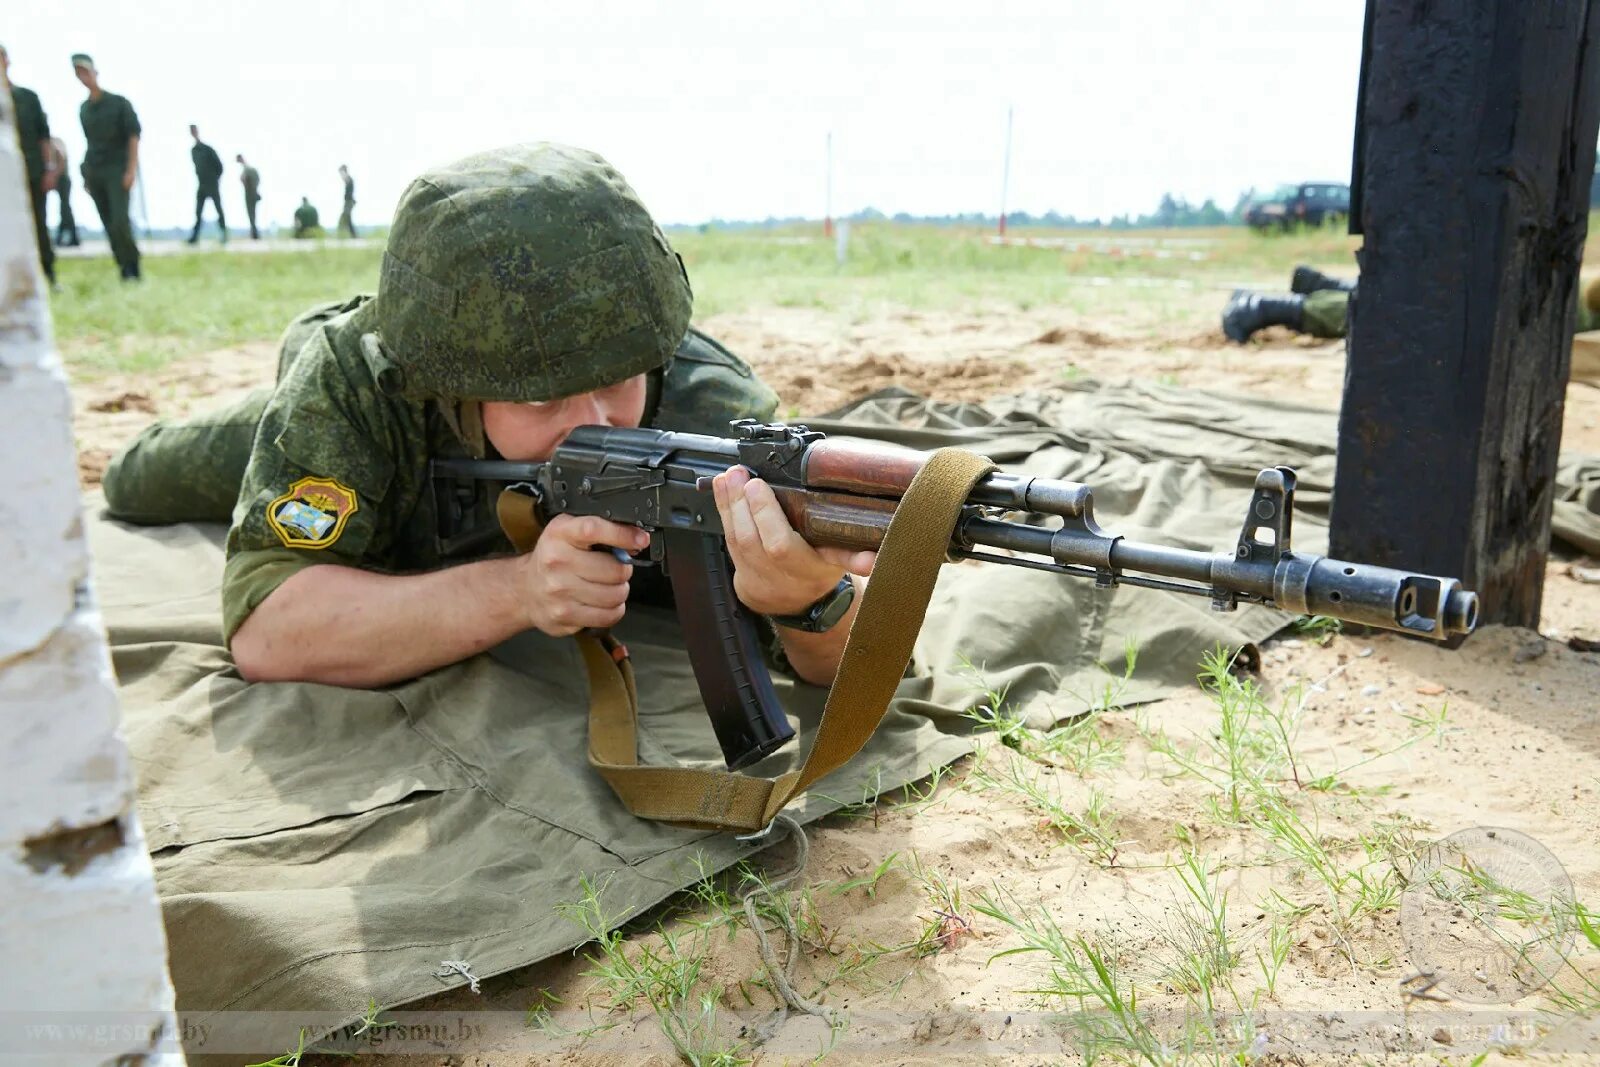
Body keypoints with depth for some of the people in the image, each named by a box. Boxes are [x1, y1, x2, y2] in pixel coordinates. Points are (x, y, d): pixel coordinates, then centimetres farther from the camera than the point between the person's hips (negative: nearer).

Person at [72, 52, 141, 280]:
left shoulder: (119, 103, 0)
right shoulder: (84, 109, 14)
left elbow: (134, 135, -6)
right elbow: (90, 141, 17)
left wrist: (131, 169, -15)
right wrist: (86, 172, 11)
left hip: (117, 169, -5)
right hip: (94, 172, 5)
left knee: (120, 221, -17)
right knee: (109, 225, 3)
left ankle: (132, 268, -7)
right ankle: (124, 268, 7)